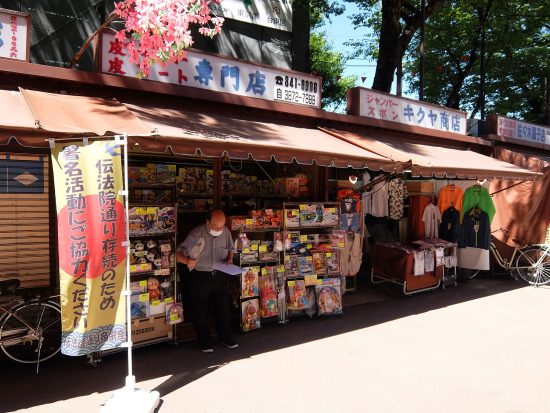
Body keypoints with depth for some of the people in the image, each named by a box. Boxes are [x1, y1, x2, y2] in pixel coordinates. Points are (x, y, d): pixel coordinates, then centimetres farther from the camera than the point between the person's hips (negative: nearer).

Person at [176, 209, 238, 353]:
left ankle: (226, 337, 34)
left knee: (223, 308, 15)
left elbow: (230, 248, 14)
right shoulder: (197, 233, -19)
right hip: (200, 277, -3)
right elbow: (179, 253, -20)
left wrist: (229, 259, -7)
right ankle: (205, 343, 26)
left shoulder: (226, 232, -5)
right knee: (200, 311, 8)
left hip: (220, 276, 4)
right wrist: (187, 260, -41)